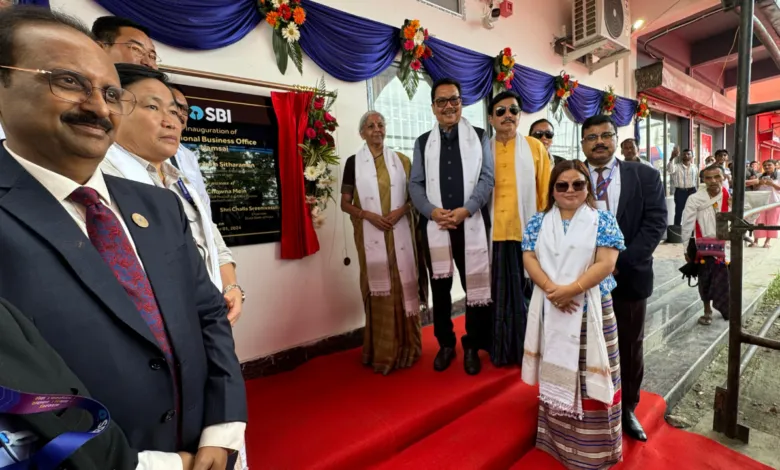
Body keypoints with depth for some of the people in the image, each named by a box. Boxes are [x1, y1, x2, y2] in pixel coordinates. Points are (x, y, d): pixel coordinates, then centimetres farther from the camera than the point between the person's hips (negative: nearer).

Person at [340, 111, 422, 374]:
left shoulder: (401, 160, 9)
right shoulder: (353, 162, 5)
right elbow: (345, 203, 4)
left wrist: (401, 210, -9)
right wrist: (368, 214, -13)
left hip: (400, 232, 2)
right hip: (370, 234, -1)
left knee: (403, 285, 4)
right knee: (378, 288, 3)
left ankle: (405, 347, 21)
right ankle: (382, 351, 15)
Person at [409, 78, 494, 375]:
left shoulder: (479, 137, 7)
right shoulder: (423, 143, 11)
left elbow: (487, 178, -2)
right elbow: (415, 184, 4)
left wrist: (464, 210, -14)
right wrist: (432, 211, -13)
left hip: (472, 225, -1)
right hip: (434, 226, 2)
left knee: (475, 286, 6)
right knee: (440, 288, 10)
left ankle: (472, 346, 26)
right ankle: (445, 344, 30)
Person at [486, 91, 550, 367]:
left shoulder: (535, 147, 5)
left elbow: (546, 191, 5)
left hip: (527, 234, 0)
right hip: (493, 235, 1)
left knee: (526, 293, 7)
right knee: (499, 296, 10)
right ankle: (501, 349, 27)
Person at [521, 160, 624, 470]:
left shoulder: (603, 221, 1)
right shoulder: (538, 222, 6)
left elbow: (606, 263, -10)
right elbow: (529, 259, -3)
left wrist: (572, 289, -20)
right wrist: (551, 289, -17)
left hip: (592, 311, -2)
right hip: (549, 311, 2)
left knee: (590, 378, 6)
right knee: (555, 374, 14)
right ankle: (556, 438, 33)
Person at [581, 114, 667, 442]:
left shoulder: (645, 176, 2)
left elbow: (655, 222, -6)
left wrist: (621, 262, -16)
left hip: (629, 276, 1)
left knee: (630, 348, 15)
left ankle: (627, 409, 36)